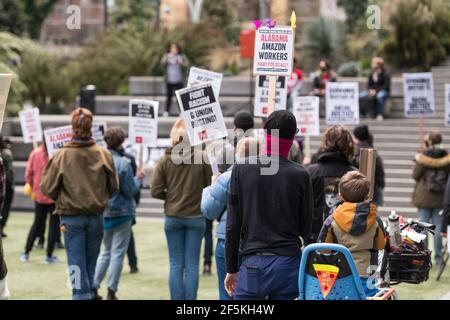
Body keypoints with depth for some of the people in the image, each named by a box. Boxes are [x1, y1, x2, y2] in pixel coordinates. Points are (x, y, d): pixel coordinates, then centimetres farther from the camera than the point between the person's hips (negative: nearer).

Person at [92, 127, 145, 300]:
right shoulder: (123, 163, -17)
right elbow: (130, 191, -12)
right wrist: (138, 179, 4)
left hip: (103, 213, 5)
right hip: (121, 213, -5)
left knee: (106, 251, 19)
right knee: (118, 253, 3)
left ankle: (94, 287, 13)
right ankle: (111, 292, 3)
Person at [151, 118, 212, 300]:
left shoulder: (165, 160, -7)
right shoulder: (202, 158, -10)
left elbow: (156, 192, -6)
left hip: (173, 217, 1)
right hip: (196, 216, -1)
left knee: (176, 264, 7)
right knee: (192, 265, 5)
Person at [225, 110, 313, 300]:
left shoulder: (242, 169, 0)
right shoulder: (300, 175, -2)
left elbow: (233, 225, 2)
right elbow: (306, 229, 5)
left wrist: (231, 269, 9)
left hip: (253, 263, 0)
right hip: (289, 263, 0)